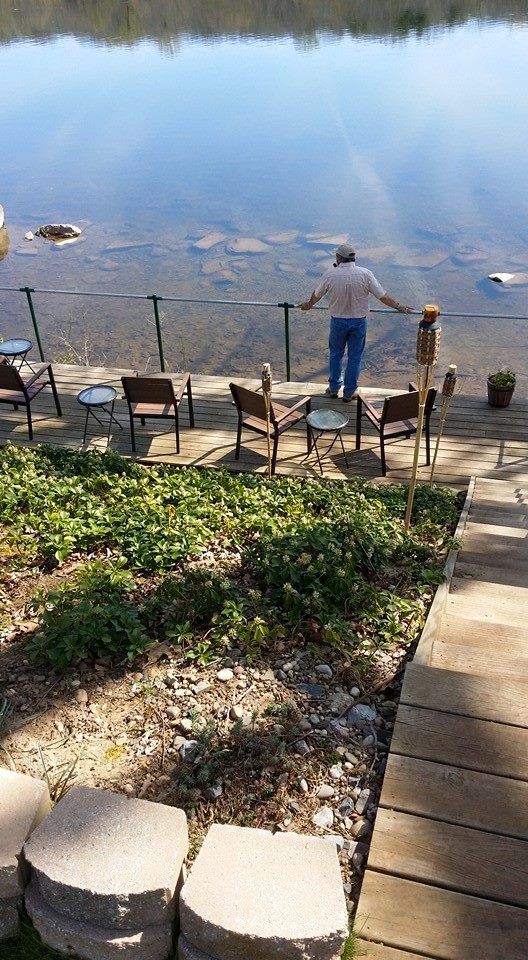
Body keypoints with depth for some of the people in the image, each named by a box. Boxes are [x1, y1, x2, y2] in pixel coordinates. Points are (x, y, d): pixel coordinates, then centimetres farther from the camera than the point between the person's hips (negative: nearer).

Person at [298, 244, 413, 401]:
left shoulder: (330, 274, -11)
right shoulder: (365, 274, -12)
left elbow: (316, 294, 5)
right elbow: (383, 296, -6)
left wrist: (308, 304, 27)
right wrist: (399, 307, 9)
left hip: (338, 321, 0)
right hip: (359, 322, 0)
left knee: (336, 354, 20)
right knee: (355, 357, 12)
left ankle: (333, 388, 30)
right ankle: (349, 393, 21)